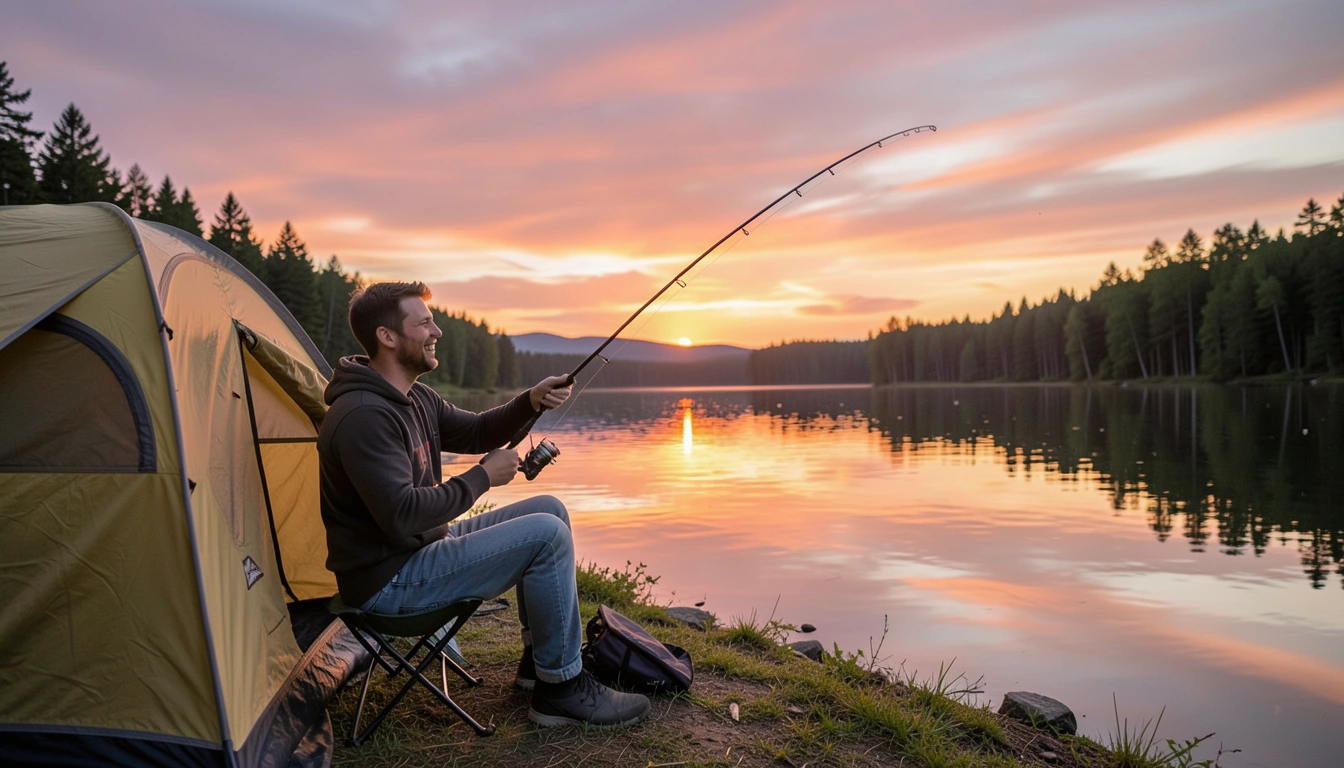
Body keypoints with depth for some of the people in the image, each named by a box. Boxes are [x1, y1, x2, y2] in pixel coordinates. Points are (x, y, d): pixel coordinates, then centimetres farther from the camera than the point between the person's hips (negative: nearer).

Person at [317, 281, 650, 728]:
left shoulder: (415, 399, 9)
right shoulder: (363, 416, -23)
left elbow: (476, 434, 18)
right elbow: (401, 515, -29)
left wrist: (531, 402, 0)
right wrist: (482, 478, -18)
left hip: (422, 547, 10)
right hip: (387, 582, -10)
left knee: (549, 510, 10)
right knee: (547, 535, -19)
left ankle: (539, 659, 18)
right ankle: (561, 690, -4)